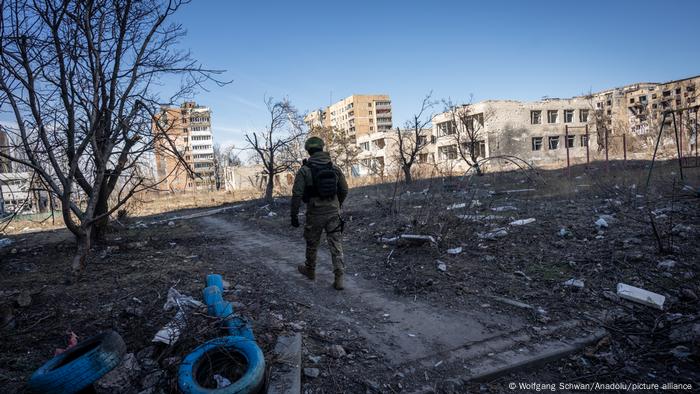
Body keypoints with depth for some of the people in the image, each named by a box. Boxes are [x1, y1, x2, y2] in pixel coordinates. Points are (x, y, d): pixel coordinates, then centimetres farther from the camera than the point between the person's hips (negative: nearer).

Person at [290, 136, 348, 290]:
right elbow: (344, 190, 9)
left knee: (312, 244, 17)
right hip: (333, 212, 3)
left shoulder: (304, 170, -9)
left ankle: (310, 270, 37)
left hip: (315, 213, -2)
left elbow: (297, 195, -12)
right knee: (336, 245, 4)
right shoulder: (334, 168, 2)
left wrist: (294, 215, -4)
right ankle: (339, 277, -2)